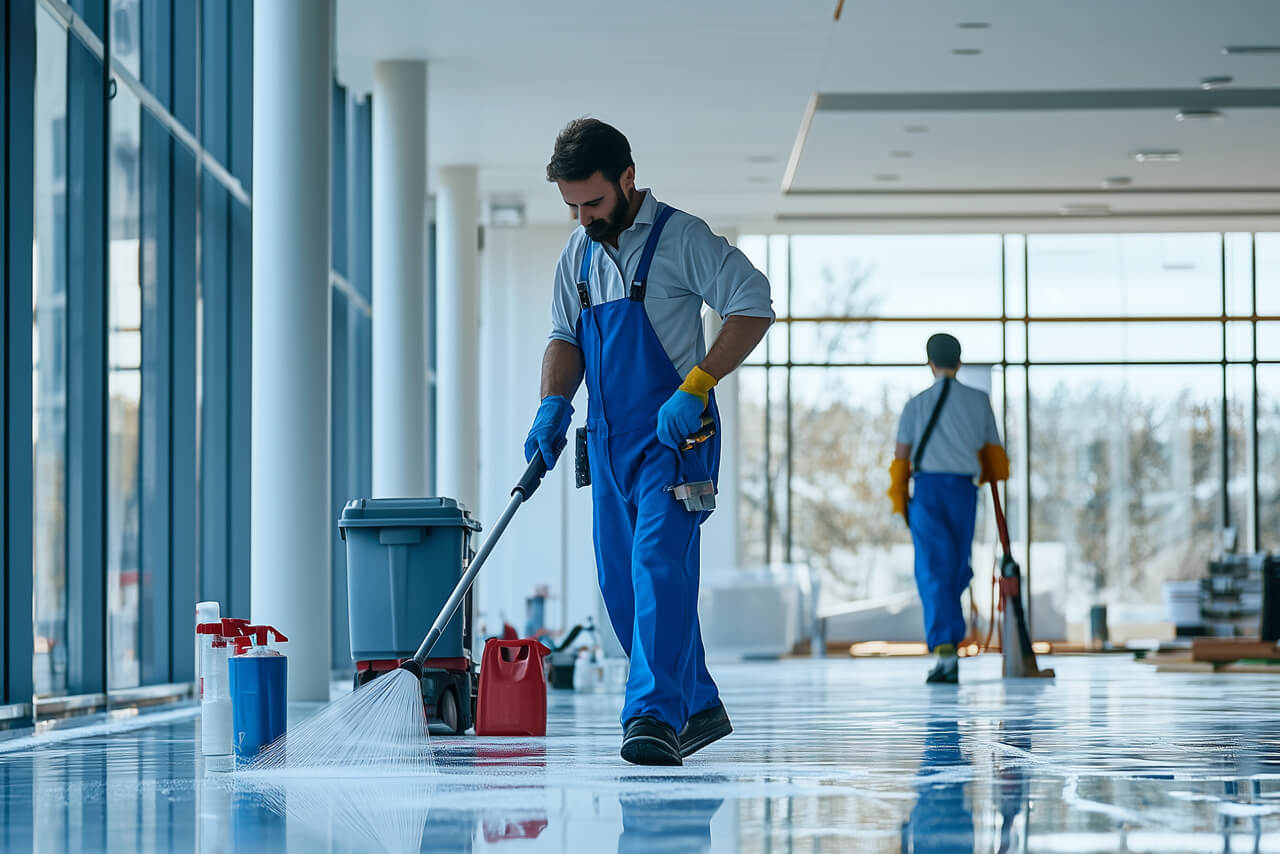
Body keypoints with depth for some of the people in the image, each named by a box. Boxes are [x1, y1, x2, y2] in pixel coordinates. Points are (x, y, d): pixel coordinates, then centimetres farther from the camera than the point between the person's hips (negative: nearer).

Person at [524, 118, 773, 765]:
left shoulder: (679, 237, -7)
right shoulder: (579, 252, 13)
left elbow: (754, 306, -12)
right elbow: (566, 337, 14)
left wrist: (695, 387, -20)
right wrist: (554, 404, -6)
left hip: (674, 437, -7)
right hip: (608, 442, 7)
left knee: (658, 564, -20)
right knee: (621, 583, 9)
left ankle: (655, 714, -25)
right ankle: (699, 707, 20)